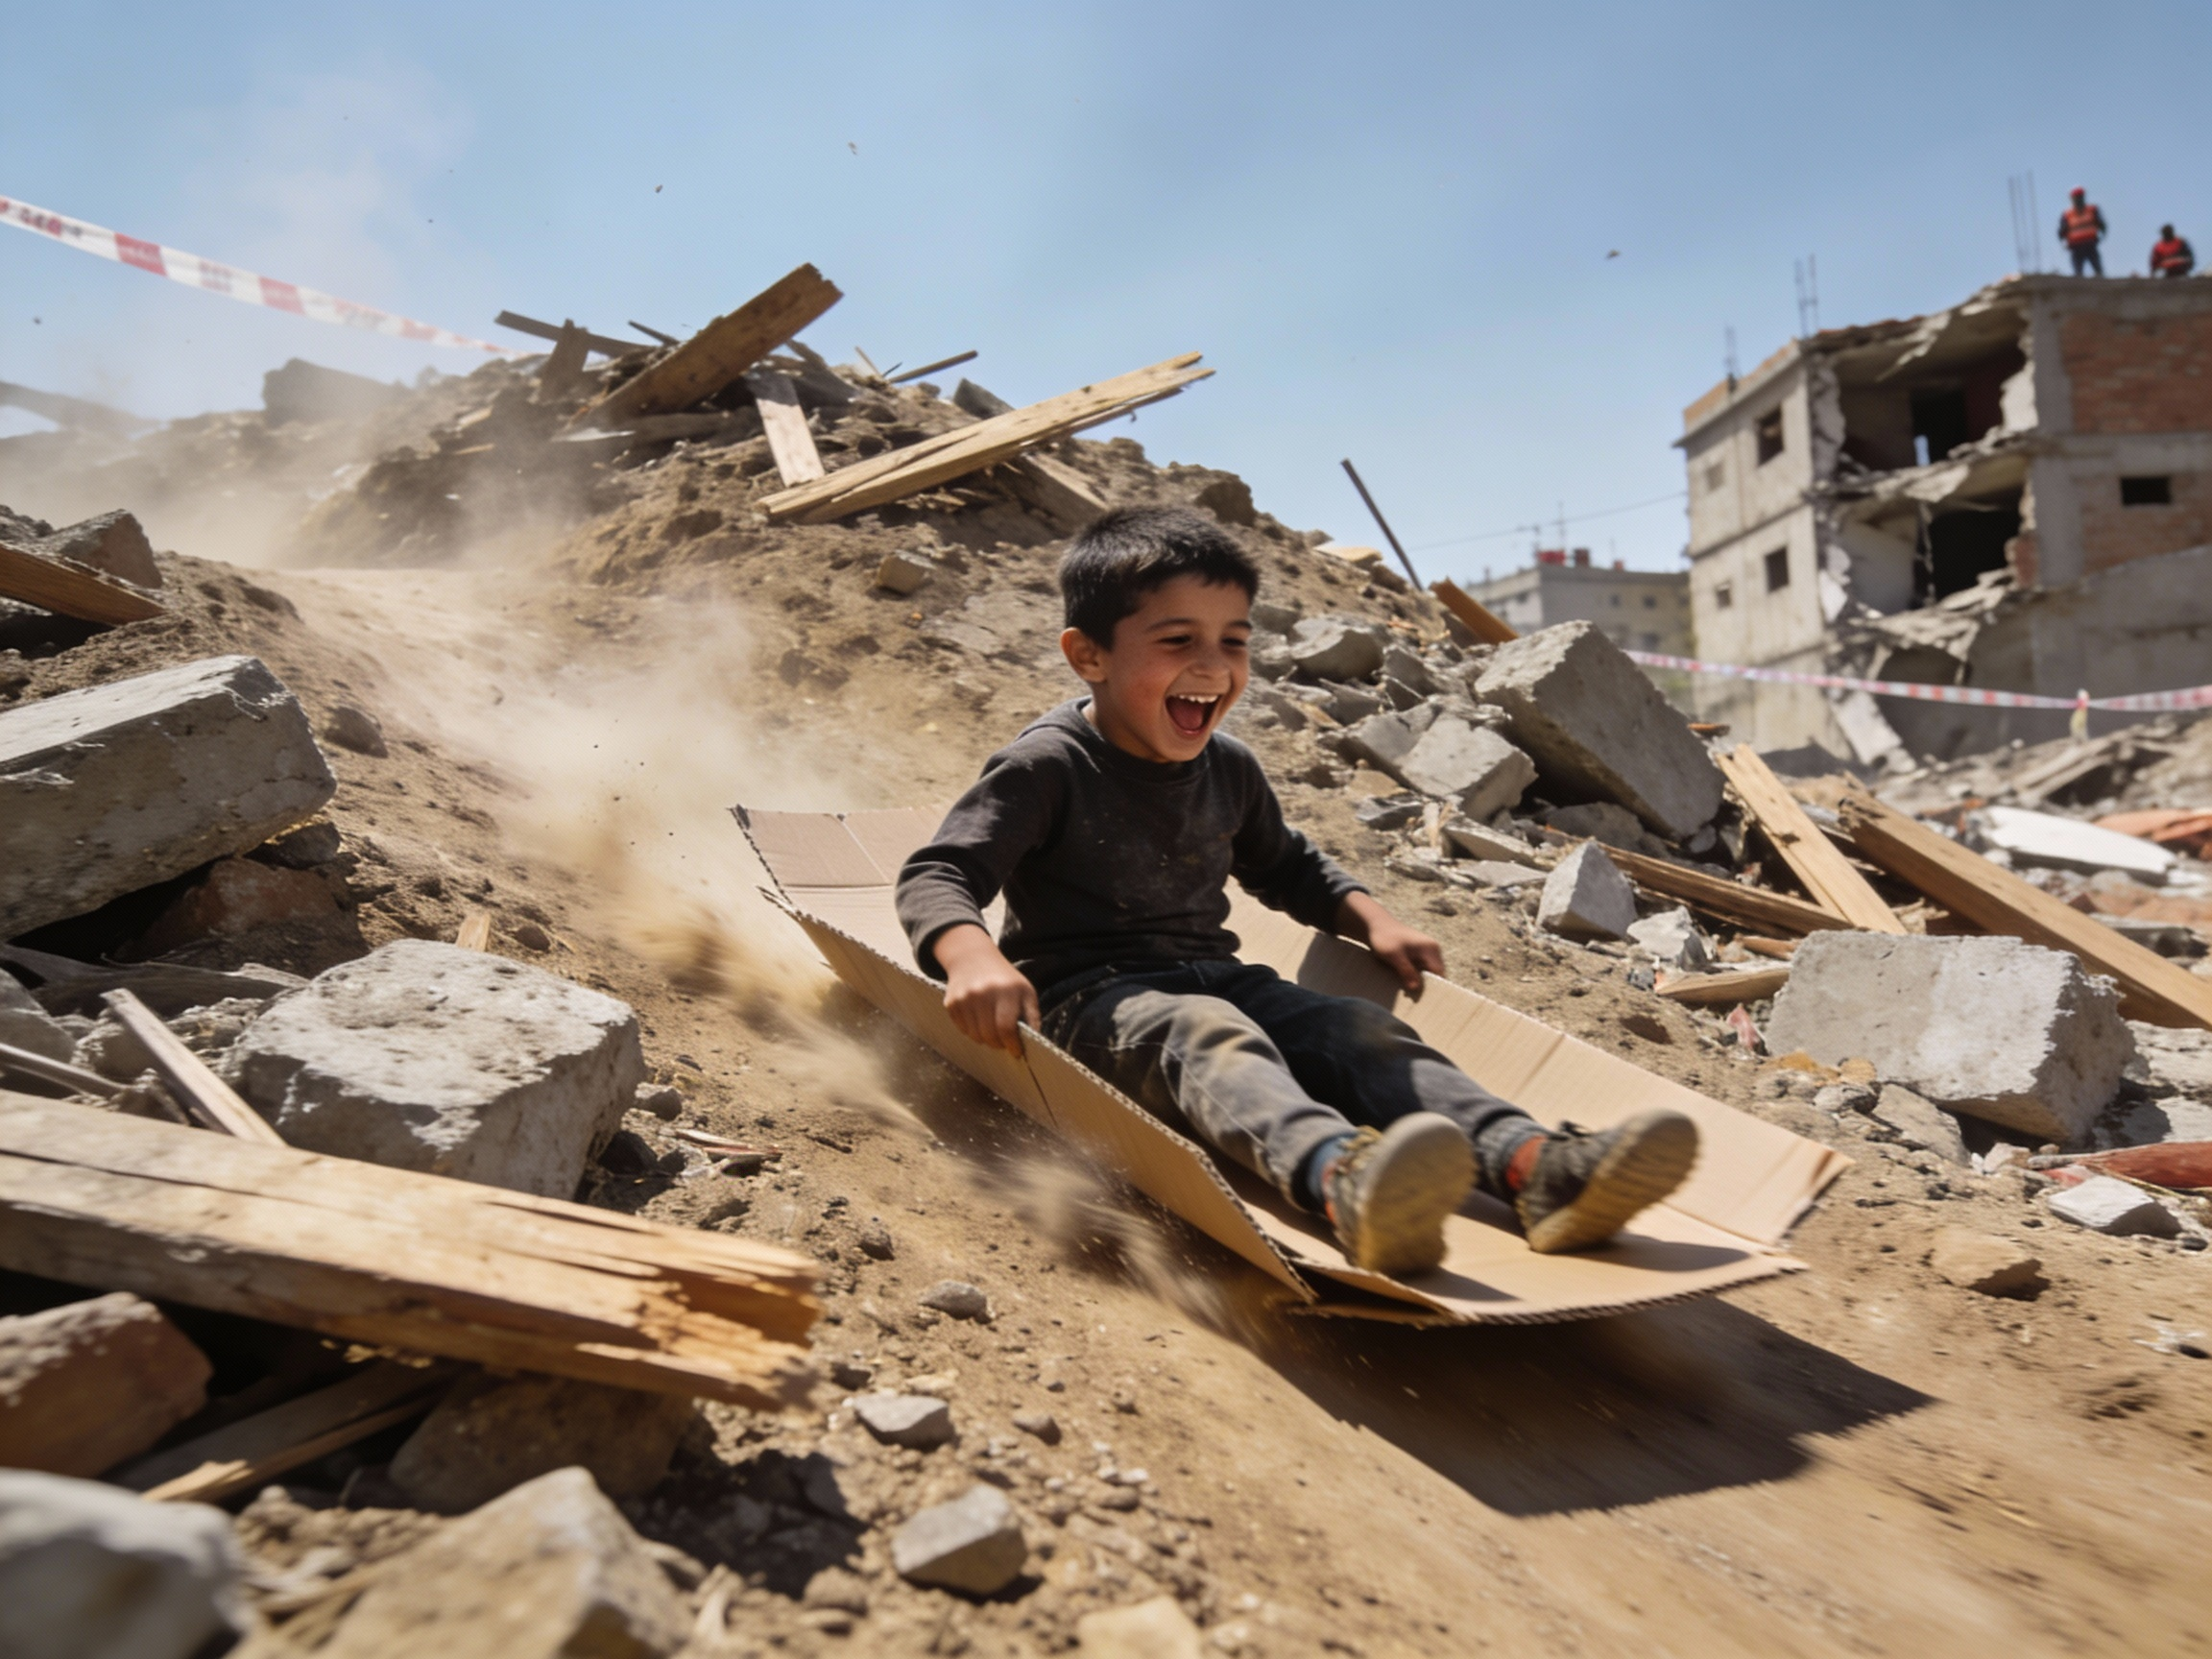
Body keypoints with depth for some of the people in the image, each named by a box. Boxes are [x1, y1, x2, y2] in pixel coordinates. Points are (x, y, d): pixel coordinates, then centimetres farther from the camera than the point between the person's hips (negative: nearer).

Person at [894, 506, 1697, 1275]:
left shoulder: (1230, 768, 12)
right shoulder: (1047, 766, -9)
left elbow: (1286, 867, 31)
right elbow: (936, 877, -15)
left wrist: (1368, 918, 13)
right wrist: (974, 958, -37)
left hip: (1212, 975, 7)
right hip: (1089, 997, -6)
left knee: (1358, 1029, -18)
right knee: (1205, 1033, -37)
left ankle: (1537, 1166, -38)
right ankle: (1338, 1178, -67)